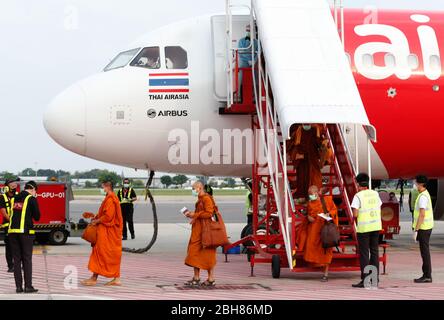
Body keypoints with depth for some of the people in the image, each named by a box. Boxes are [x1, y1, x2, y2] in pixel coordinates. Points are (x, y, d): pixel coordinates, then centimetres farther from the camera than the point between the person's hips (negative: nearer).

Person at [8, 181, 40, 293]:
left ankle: (18, 286, 4)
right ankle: (28, 286, -3)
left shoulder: (14, 198, 14)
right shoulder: (31, 199, -2)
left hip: (13, 231, 5)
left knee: (16, 260, 7)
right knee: (27, 260, 0)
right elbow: (37, 217, 1)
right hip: (26, 232, -4)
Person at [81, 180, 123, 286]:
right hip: (112, 231, 10)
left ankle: (94, 278, -5)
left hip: (107, 232, -10)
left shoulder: (110, 200, -17)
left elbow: (108, 216, -23)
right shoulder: (112, 198, 16)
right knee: (114, 254, 9)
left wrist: (97, 221, -12)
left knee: (99, 252, -7)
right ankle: (116, 278, 10)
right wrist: (95, 216, 13)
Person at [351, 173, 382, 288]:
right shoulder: (375, 194, 7)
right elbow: (379, 210, 10)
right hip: (376, 226, 5)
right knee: (374, 252, 11)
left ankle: (365, 280, -2)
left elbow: (355, 214, -14)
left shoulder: (358, 196, -10)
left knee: (364, 253, 0)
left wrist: (355, 219, 6)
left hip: (364, 227, -5)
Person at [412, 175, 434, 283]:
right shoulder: (426, 195, 14)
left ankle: (427, 276, -2)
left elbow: (422, 215, -23)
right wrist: (417, 228, 24)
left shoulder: (423, 197, -18)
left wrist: (416, 230, -21)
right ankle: (426, 275, 18)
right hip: (426, 227, 10)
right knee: (425, 251, 13)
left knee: (425, 252, -5)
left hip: (423, 228, -10)